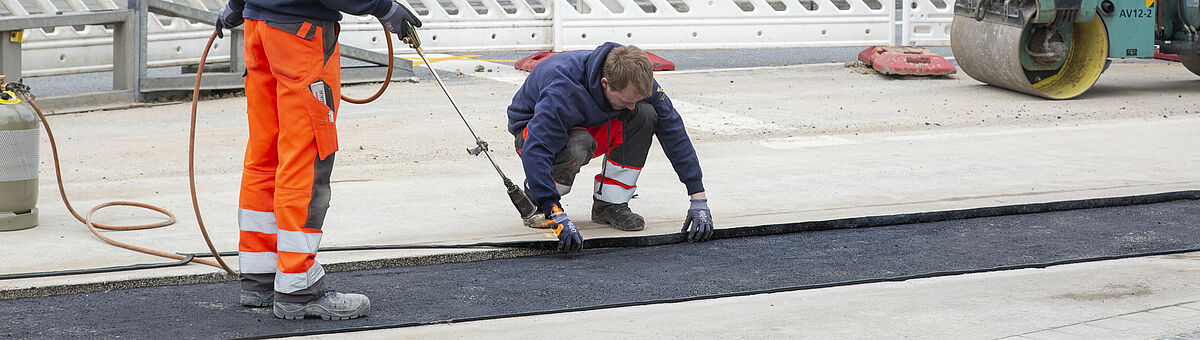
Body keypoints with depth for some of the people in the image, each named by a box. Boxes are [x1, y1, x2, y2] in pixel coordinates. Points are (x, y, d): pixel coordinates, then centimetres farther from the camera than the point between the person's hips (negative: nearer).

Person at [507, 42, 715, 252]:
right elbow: (535, 152, -46)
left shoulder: (636, 81, -24)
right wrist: (558, 218, -53)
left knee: (645, 114, -24)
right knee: (578, 147, -40)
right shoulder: (564, 92, -41)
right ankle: (533, 198, -9)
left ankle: (610, 205, -13)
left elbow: (674, 133, -18)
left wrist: (698, 199, -22)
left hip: (589, 126, 5)